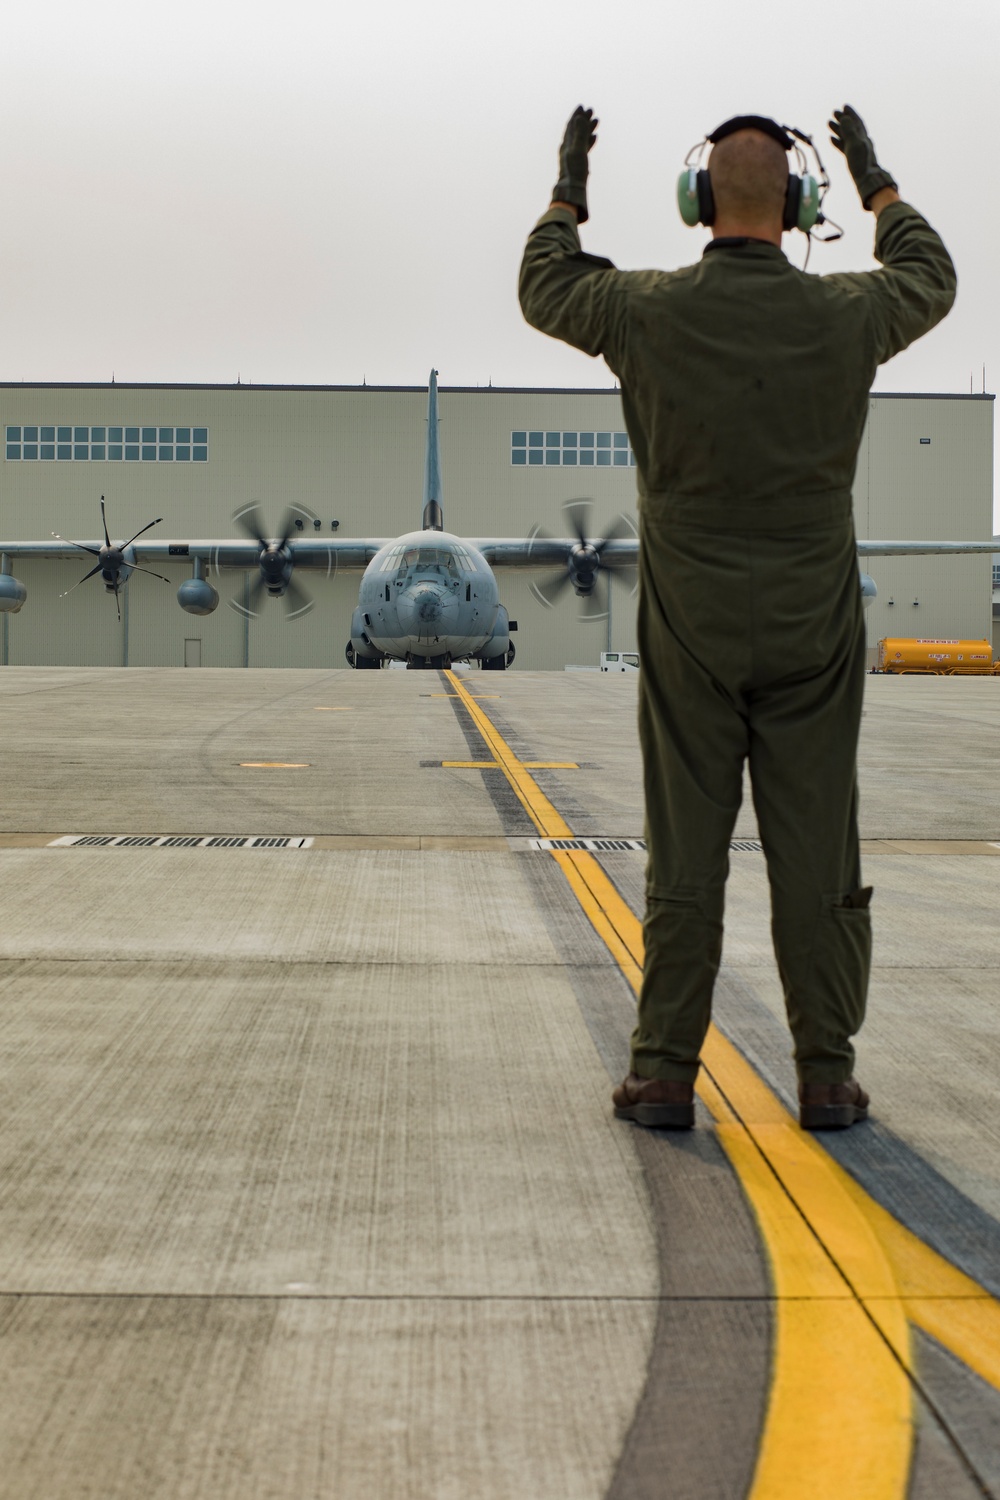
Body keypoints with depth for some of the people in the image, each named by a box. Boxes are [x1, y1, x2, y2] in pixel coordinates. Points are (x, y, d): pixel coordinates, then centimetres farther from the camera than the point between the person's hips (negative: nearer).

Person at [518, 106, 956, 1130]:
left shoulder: (648, 311, -7)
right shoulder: (844, 313, -4)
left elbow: (544, 288, 14)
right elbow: (930, 278, 20)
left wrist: (568, 190, 28)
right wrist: (877, 185, 33)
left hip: (691, 633, 0)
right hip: (813, 633, 0)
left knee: (685, 859, 4)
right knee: (816, 855, 5)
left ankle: (664, 1075, 8)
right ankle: (826, 1076, 11)